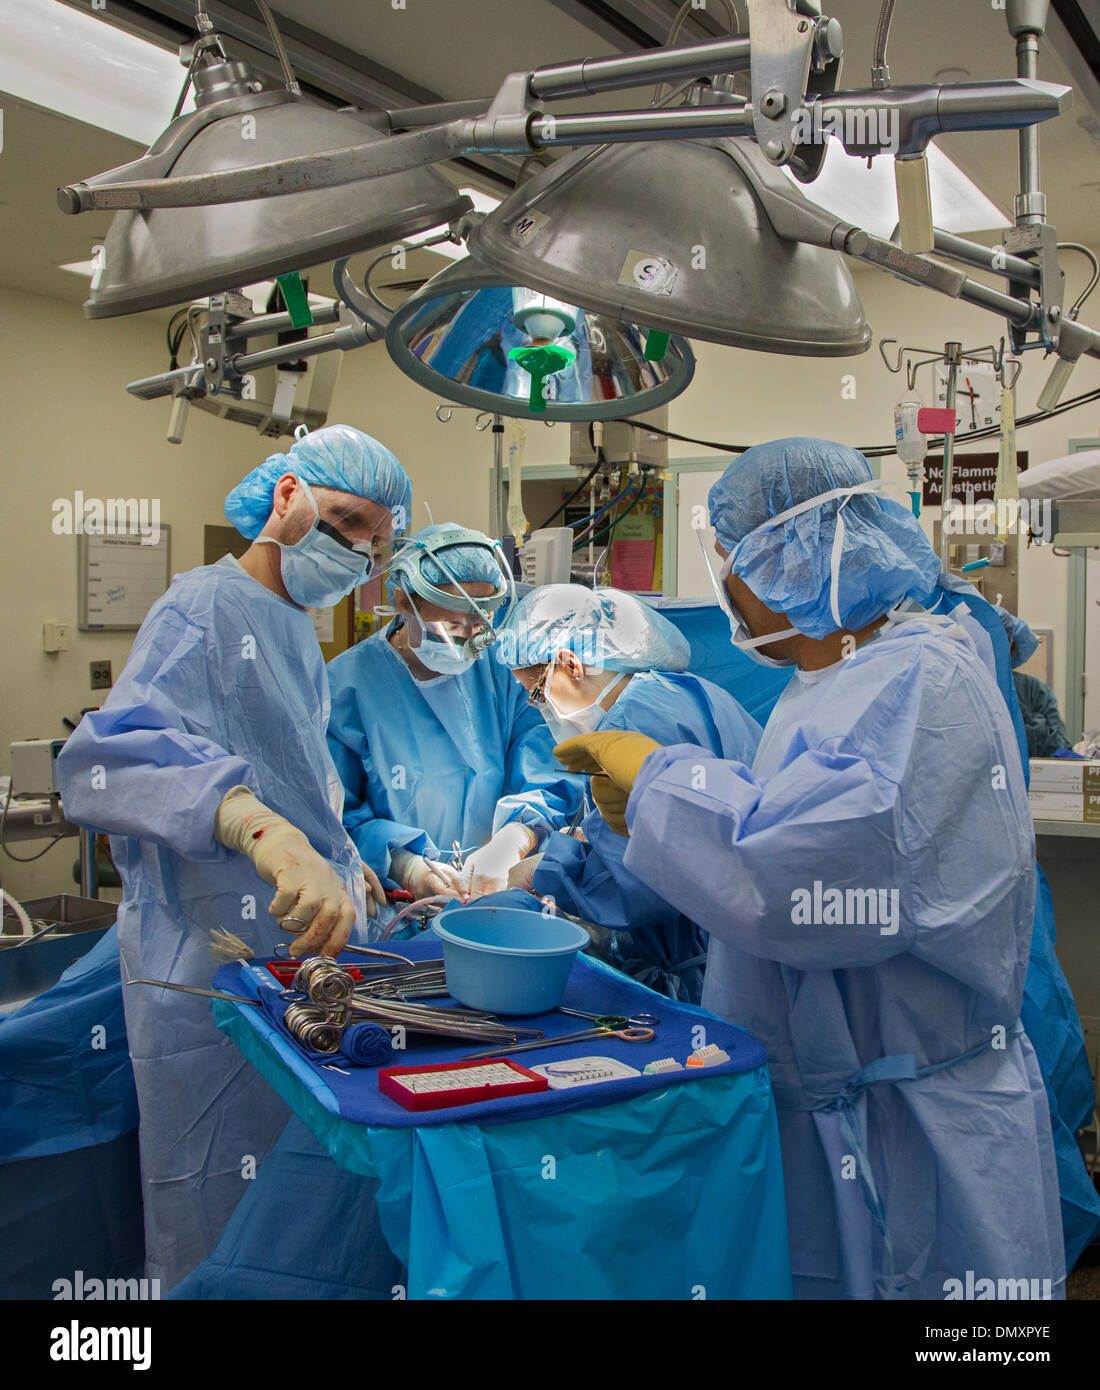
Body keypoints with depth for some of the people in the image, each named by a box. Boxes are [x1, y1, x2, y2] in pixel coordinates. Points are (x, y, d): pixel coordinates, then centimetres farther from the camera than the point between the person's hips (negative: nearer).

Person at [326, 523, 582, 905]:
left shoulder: (503, 675, 9)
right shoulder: (347, 683, -2)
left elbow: (548, 784, 4)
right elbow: (334, 814, -6)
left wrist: (509, 844, -16)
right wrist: (404, 866, -23)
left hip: (503, 889, 1)